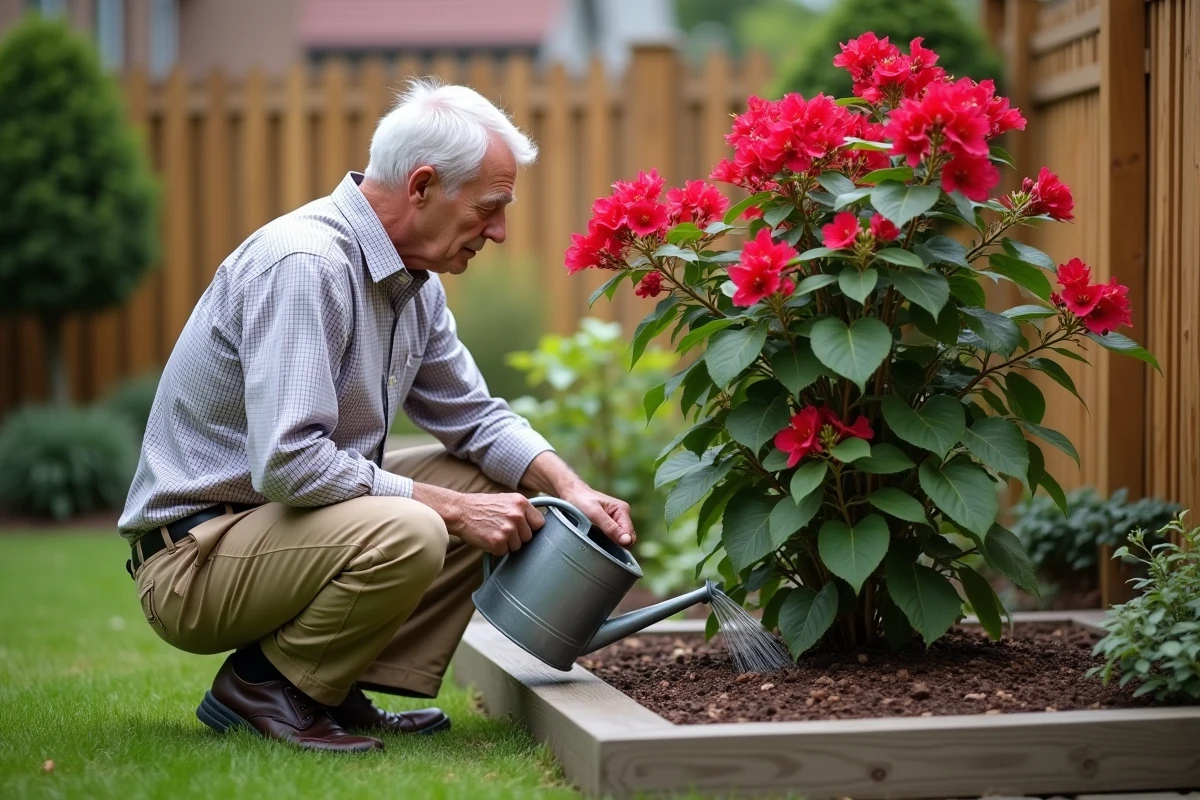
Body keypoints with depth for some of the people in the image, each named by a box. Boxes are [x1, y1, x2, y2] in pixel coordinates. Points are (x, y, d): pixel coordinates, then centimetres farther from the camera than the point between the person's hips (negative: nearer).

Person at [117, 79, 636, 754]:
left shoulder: (415, 281, 6)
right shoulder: (303, 264, -24)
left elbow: (474, 415, 16)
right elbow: (287, 462, -32)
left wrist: (570, 488, -2)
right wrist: (450, 507, -23)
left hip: (283, 516, 10)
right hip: (193, 555, -10)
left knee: (490, 482, 6)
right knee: (405, 533, -33)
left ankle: (339, 688, 4)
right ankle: (264, 687, -7)